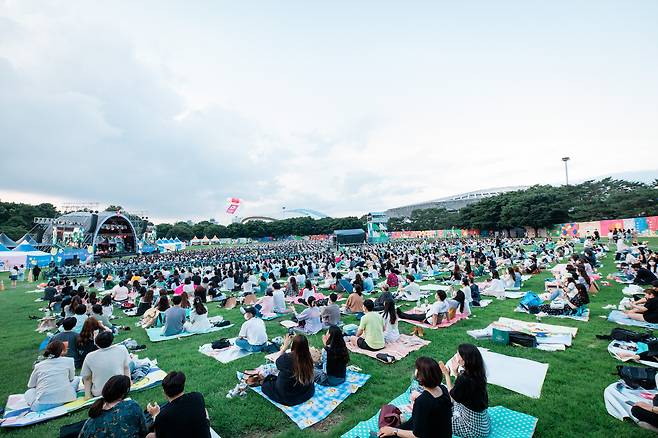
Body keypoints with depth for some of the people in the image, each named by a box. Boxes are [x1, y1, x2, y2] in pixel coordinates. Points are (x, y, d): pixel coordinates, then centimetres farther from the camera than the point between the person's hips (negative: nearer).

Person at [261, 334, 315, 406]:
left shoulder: (286, 358, -29)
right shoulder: (308, 358, -18)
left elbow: (277, 362, -5)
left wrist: (285, 346, -1)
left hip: (287, 398, -5)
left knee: (266, 385, 16)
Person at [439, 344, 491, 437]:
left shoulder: (464, 379, -32)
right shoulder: (477, 373, -8)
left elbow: (452, 397, -11)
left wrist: (447, 374, -7)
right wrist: (456, 373, 1)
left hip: (474, 429, -8)